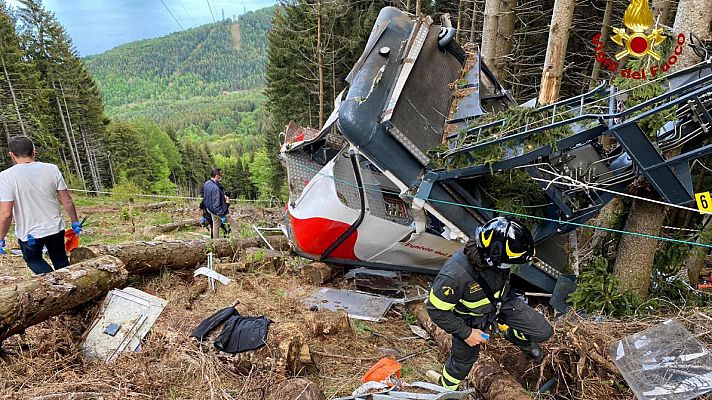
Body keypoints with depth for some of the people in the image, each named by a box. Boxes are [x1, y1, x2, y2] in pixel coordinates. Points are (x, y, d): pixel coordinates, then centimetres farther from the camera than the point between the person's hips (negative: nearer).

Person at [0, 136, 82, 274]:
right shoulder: (51, 169, -9)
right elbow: (67, 202, -5)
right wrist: (75, 222, 8)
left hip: (28, 234, -2)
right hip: (55, 228, 2)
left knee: (33, 260, 23)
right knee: (60, 261, 21)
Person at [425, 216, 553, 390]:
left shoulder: (495, 258, -27)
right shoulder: (455, 275, -44)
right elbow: (436, 310, -28)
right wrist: (466, 333, -19)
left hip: (502, 302, 4)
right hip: (472, 319, -4)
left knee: (543, 332, 2)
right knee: (465, 357, 18)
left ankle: (515, 336, 36)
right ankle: (446, 385, 50)